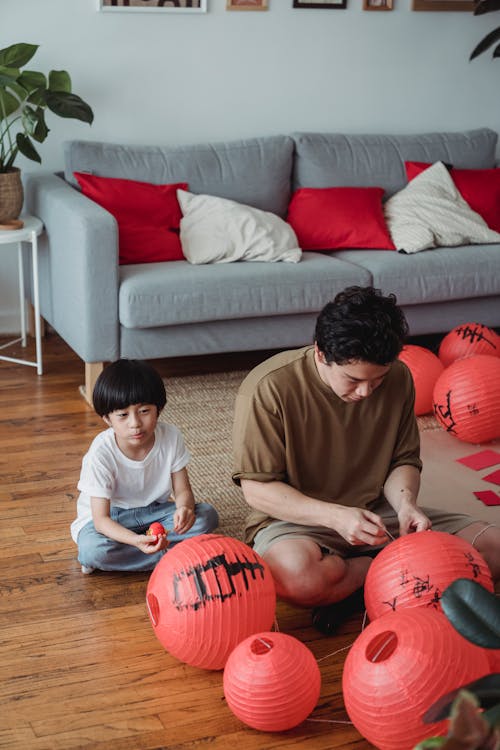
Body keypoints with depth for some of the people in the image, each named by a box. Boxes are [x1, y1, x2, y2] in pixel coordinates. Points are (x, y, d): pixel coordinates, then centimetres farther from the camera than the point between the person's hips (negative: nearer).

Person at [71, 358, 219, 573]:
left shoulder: (170, 437, -16)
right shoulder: (101, 453, -27)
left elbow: (182, 490, -9)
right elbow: (100, 519, -27)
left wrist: (184, 508, -35)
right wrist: (135, 540, -47)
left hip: (153, 511, 4)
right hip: (109, 517, -4)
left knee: (207, 515, -19)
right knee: (91, 549, -36)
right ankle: (169, 555, -20)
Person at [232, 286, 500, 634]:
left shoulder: (398, 378, -3)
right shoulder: (269, 388, -19)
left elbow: (404, 460, 8)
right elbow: (257, 488, -15)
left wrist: (405, 502, -15)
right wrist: (335, 516, -27)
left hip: (376, 513, 5)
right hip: (297, 521, -5)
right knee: (299, 574, -41)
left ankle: (355, 585, -12)